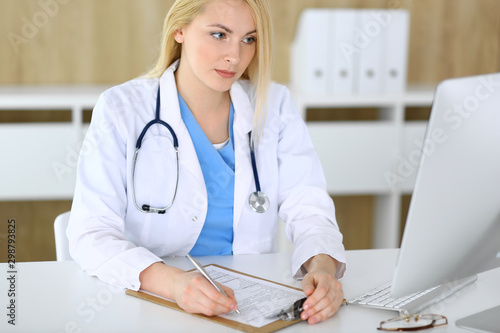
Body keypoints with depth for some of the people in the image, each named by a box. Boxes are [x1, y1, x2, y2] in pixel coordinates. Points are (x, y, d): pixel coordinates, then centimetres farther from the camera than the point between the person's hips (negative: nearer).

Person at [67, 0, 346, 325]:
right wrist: (171, 281, -33)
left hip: (254, 305, 1)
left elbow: (308, 206, -4)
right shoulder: (121, 109, -7)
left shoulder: (275, 106, 3)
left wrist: (323, 267, -27)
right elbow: (91, 233, -14)